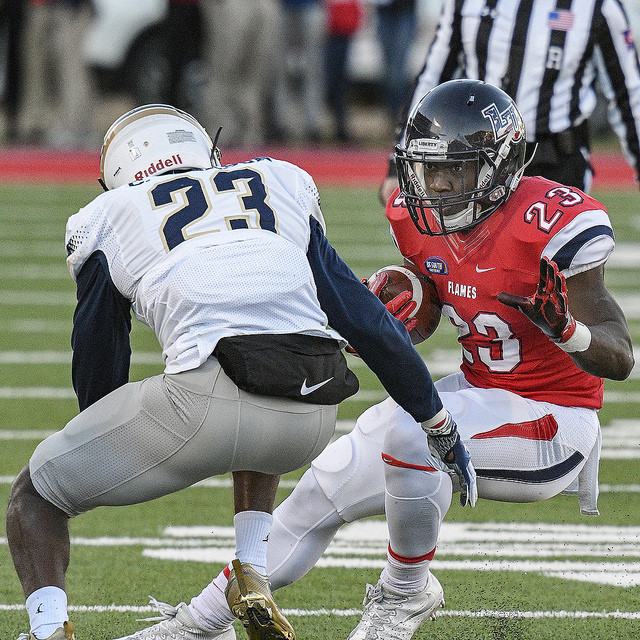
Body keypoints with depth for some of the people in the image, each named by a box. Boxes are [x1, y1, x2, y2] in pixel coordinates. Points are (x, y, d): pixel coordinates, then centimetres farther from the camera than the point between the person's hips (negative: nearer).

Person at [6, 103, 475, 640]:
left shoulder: (108, 218, 21)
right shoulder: (283, 185, 29)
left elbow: (98, 360, 30)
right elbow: (368, 320, 31)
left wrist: (101, 450, 49)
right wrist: (440, 426, 40)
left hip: (205, 401, -4)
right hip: (310, 421, 4)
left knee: (37, 494, 17)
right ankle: (253, 576, 22)